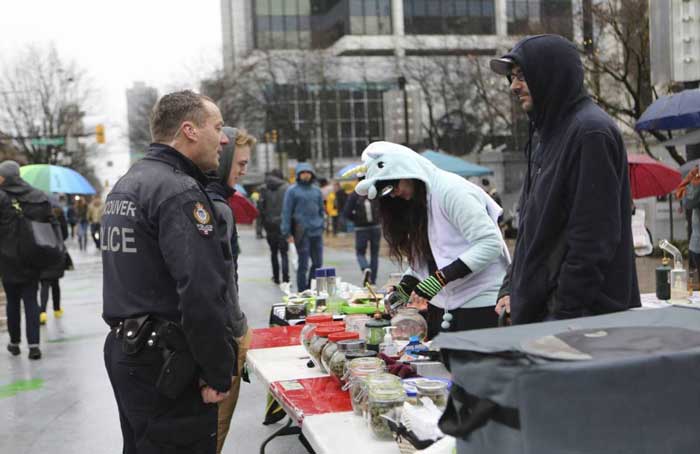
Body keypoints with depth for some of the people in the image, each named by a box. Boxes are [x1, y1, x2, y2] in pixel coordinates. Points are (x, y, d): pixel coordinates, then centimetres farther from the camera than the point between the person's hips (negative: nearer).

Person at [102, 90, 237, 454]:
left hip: (123, 352, 10)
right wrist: (220, 373, -16)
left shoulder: (125, 184, 13)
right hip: (164, 367, -10)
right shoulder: (179, 192, -18)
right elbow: (202, 293, -25)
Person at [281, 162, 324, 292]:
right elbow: (286, 212, -4)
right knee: (303, 264, -1)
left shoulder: (316, 190, 14)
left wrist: (321, 226, 14)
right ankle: (302, 291, 8)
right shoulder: (292, 190, -1)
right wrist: (287, 232, -9)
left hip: (316, 231, 5)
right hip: (301, 232, -5)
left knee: (318, 263, 7)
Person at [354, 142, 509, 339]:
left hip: (479, 305, -7)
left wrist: (440, 277, -23)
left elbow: (490, 243, -19)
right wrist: (405, 288, -2)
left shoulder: (451, 190, -13)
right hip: (441, 307, 7)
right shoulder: (415, 203, 13)